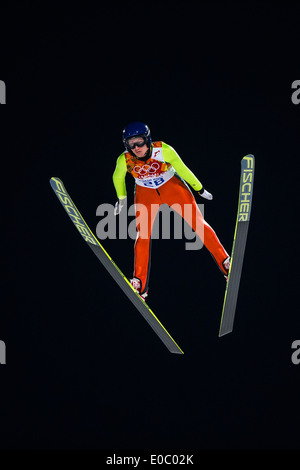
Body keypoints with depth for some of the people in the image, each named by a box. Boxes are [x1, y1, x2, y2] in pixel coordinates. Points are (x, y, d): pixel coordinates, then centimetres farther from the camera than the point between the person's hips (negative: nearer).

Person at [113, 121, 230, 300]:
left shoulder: (164, 150, -29)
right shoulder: (124, 160, -24)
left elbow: (182, 169, -13)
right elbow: (118, 177, 0)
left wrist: (200, 189, -1)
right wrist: (122, 198, 13)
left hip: (172, 186, -1)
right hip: (145, 193, 1)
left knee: (198, 223, -6)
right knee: (142, 235, -5)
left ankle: (226, 263, 4)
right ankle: (139, 285, 6)